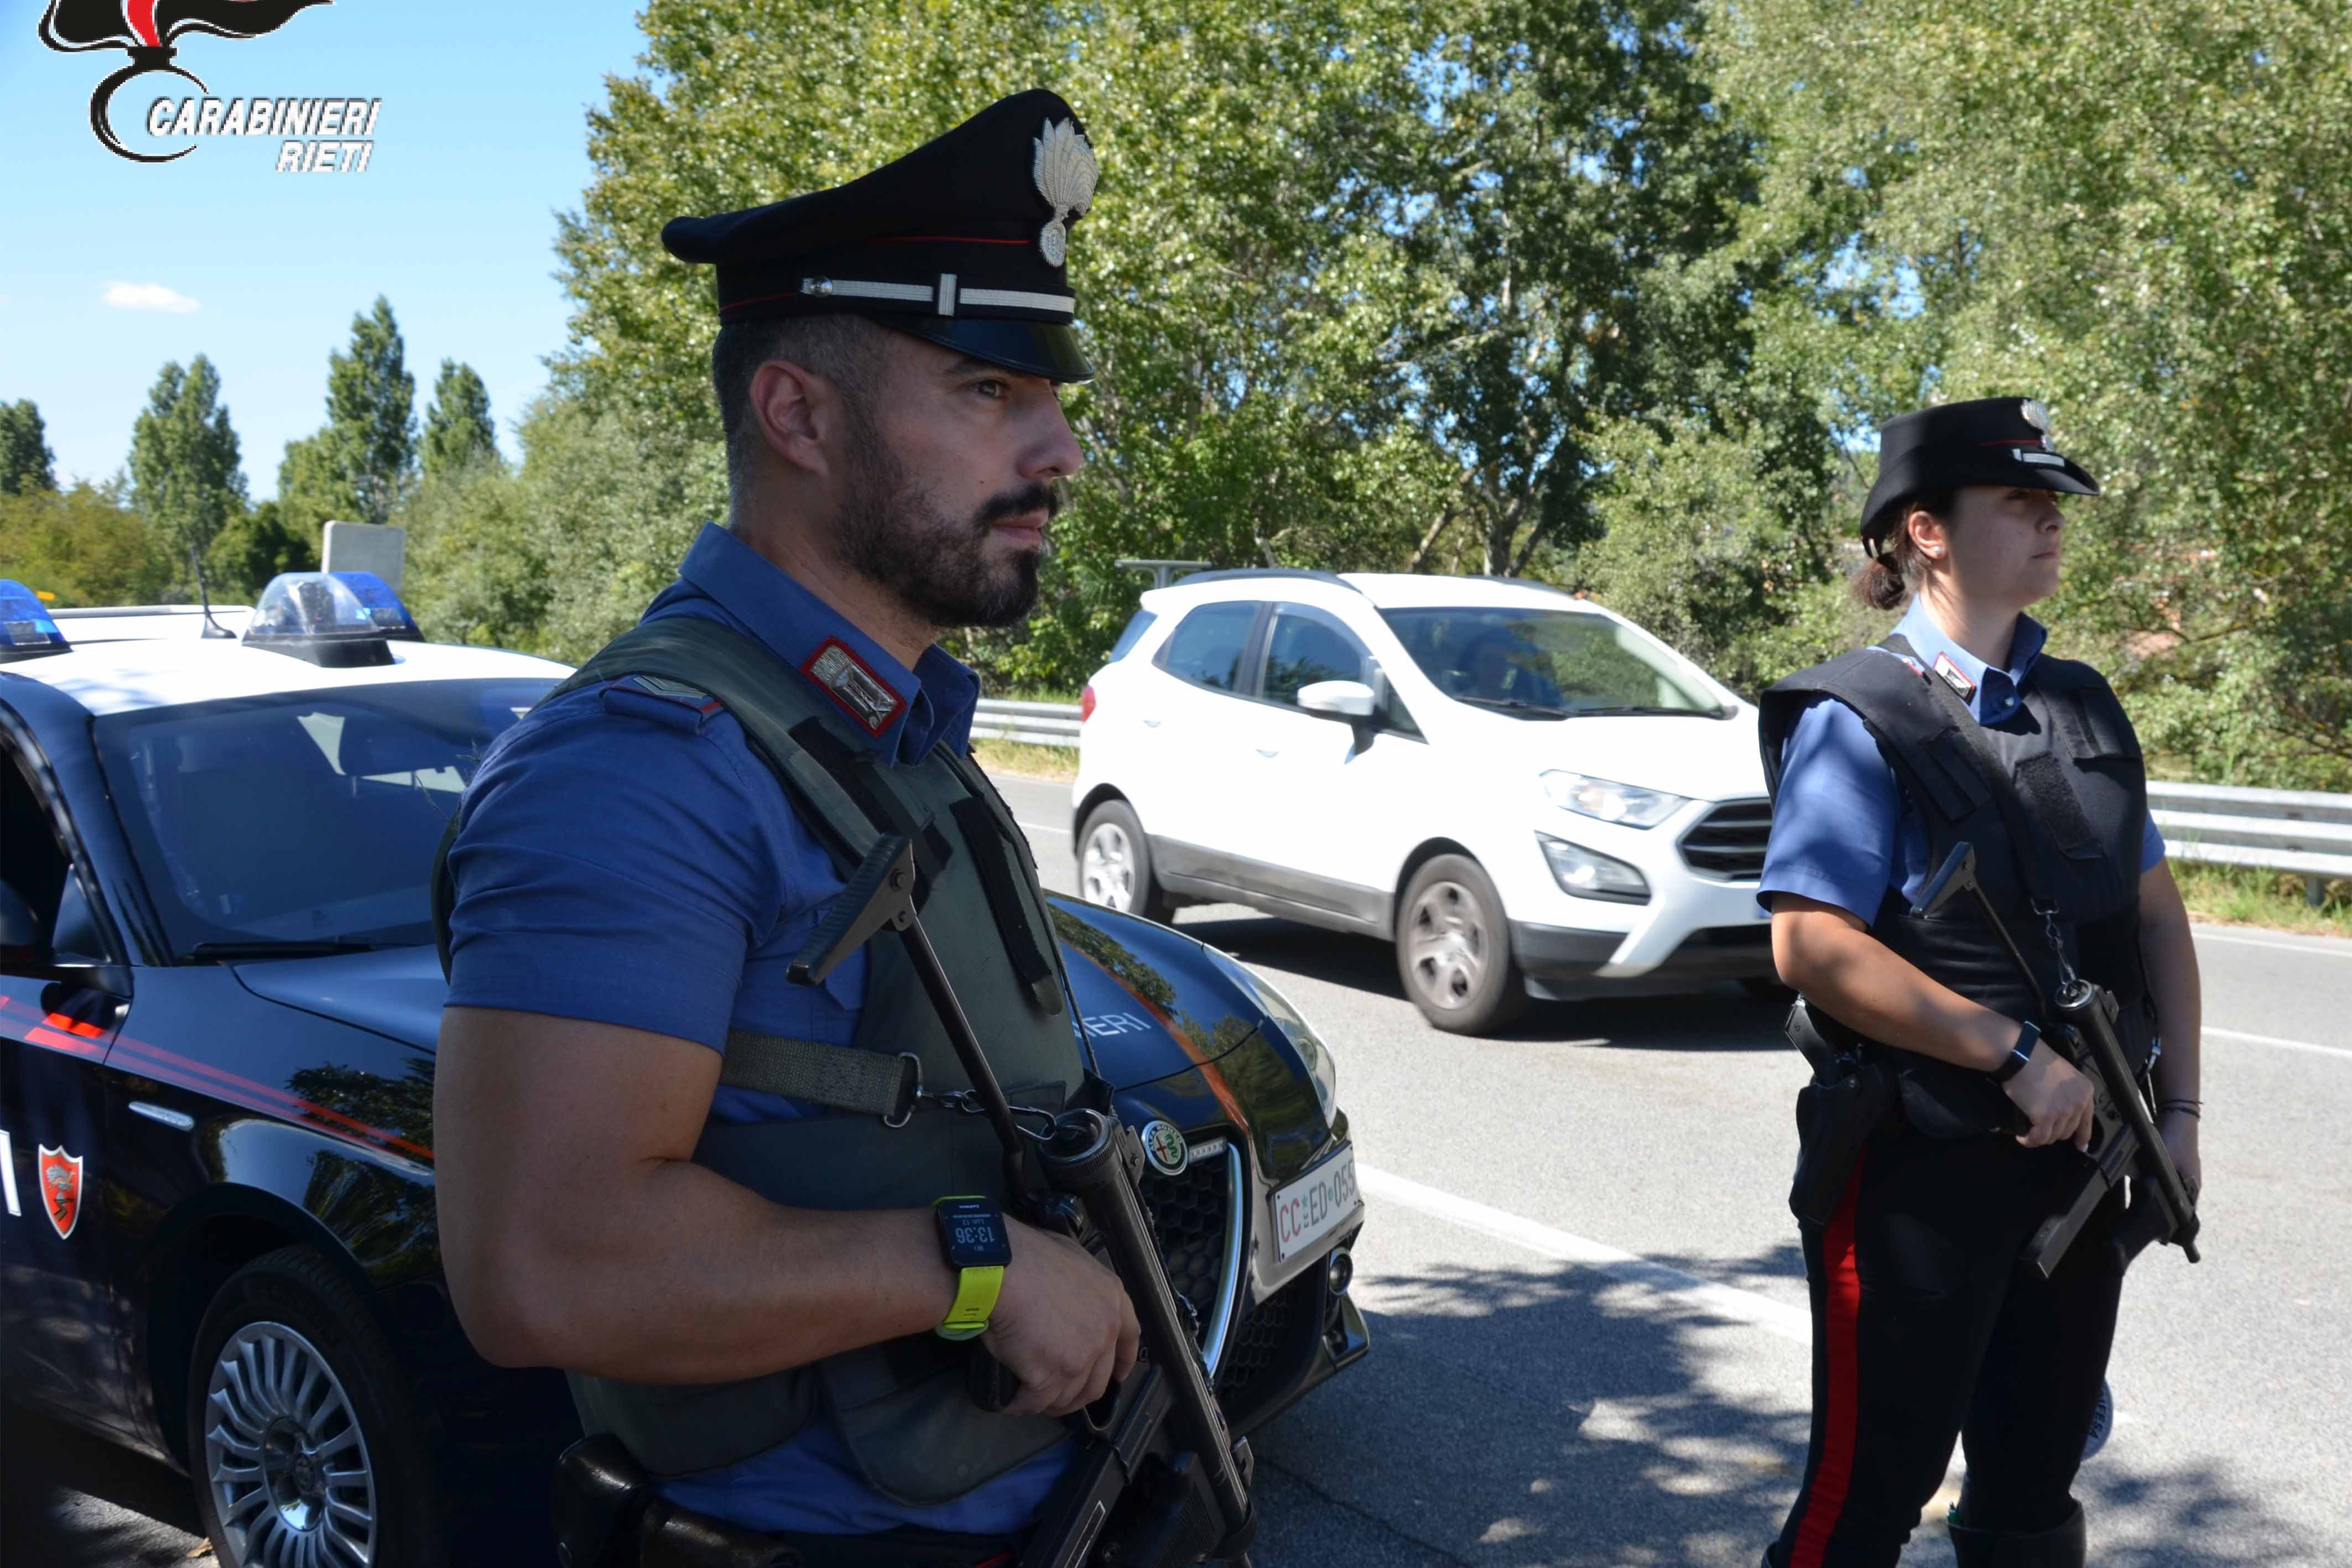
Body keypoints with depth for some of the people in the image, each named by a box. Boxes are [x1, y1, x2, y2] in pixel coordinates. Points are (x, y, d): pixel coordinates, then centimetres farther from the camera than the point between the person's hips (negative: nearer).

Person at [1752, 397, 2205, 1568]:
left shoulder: (2083, 708, 9)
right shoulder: (1861, 721, -13)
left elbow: (2156, 914, 14)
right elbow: (1812, 946, -22)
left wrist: (2179, 1108, 6)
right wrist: (2018, 1053, -22)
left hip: (2074, 1158, 7)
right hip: (1921, 1171, -7)